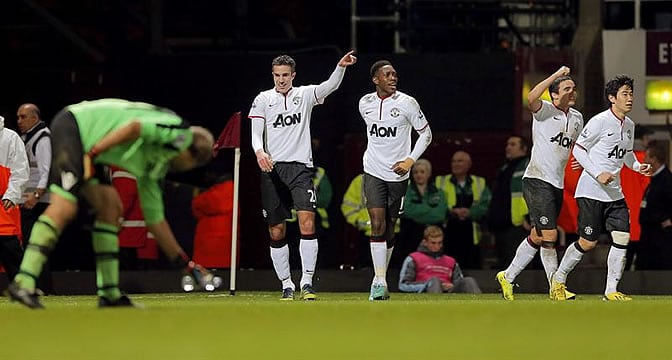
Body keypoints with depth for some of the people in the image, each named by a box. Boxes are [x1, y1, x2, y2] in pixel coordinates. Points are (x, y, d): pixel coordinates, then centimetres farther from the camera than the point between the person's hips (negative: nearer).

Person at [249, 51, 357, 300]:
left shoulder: (305, 94, 9)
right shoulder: (263, 99, 9)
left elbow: (330, 86, -7)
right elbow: (256, 133, 1)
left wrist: (341, 67, -27)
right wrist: (260, 152, -20)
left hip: (300, 167, -1)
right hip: (272, 169, 1)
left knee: (307, 223, -17)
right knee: (276, 231, 2)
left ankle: (307, 282, -14)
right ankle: (286, 285, 14)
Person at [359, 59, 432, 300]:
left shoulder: (407, 103, -8)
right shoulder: (365, 104, 2)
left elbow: (425, 133, 0)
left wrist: (410, 160, -9)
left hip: (397, 173, -1)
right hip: (373, 172, 1)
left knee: (389, 228, 7)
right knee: (377, 224, -13)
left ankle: (380, 277, 24)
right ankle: (380, 282, -13)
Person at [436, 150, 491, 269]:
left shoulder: (480, 184, 16)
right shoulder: (440, 182, 13)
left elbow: (486, 206, 2)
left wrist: (469, 212, -15)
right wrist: (451, 212, -16)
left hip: (471, 237, 1)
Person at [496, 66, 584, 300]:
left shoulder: (577, 118, 14)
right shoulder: (545, 111, -7)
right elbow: (531, 98, -31)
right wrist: (557, 74, -28)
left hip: (557, 184, 8)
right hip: (537, 181, -8)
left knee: (537, 238, 13)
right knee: (549, 236, -13)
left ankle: (507, 276, 27)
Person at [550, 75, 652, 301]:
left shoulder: (629, 125, 10)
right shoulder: (600, 122, -13)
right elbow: (578, 149, -9)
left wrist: (637, 166, 5)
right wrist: (597, 174, -18)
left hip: (614, 193, 7)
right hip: (591, 191, -7)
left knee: (622, 237, -6)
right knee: (588, 242, -4)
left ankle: (611, 290, 2)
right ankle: (559, 278, 17)